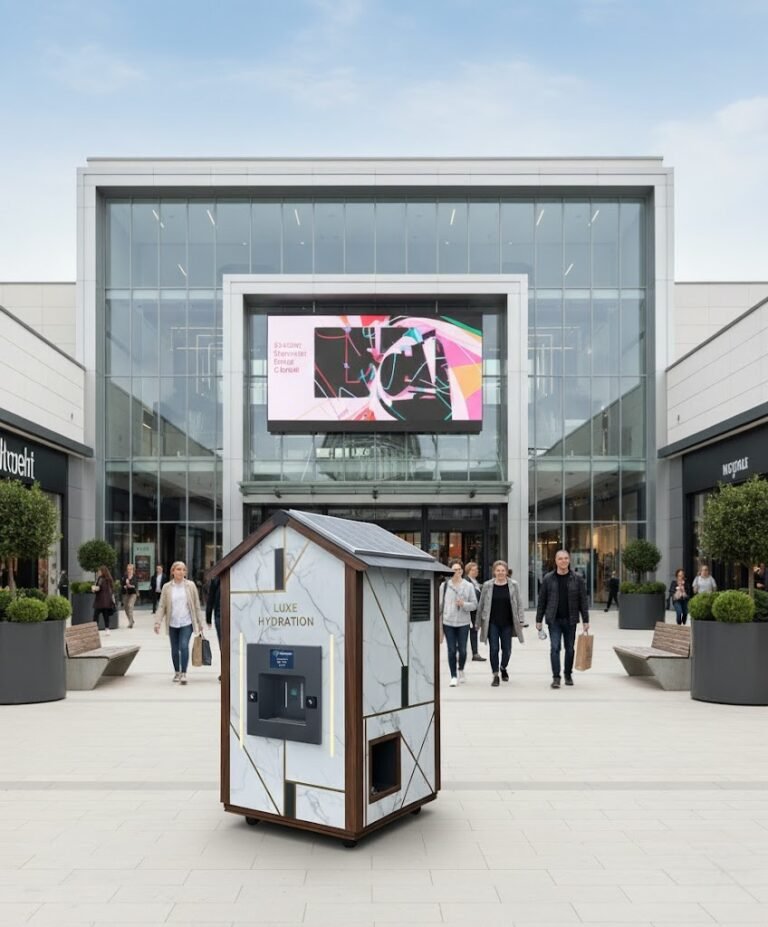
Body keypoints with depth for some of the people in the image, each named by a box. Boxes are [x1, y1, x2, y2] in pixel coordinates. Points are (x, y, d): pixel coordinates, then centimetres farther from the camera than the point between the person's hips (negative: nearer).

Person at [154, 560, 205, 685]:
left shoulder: (190, 586, 0)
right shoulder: (167, 587, 1)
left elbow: (196, 605, 4)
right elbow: (161, 606, 2)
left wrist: (200, 623, 4)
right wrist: (158, 622, -8)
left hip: (187, 623, -2)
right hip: (172, 623, 2)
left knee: (184, 646, -17)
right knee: (174, 649, 10)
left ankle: (184, 673, -9)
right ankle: (176, 672, 29)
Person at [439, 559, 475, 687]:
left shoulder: (468, 586, 1)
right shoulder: (444, 585, 2)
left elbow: (474, 604, 3)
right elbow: (440, 604, 7)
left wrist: (464, 604, -15)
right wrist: (438, 620, 5)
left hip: (463, 622, 0)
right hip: (448, 622, 0)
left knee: (462, 650, 4)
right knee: (451, 650, 1)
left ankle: (461, 670, 32)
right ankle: (453, 676, 12)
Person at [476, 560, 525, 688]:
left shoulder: (513, 585, 0)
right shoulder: (487, 586, -1)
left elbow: (519, 604, 2)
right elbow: (481, 604, 6)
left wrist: (520, 620, -2)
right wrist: (479, 621, 7)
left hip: (507, 623, 1)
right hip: (492, 623, -1)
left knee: (507, 649, 7)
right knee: (494, 649, -2)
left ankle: (503, 668, 37)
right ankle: (495, 675, 11)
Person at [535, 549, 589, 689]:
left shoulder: (577, 579, 0)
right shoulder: (548, 579, 0)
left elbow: (583, 601, 2)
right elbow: (541, 601, 3)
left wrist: (585, 621, -2)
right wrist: (539, 620, 1)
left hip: (570, 620, 1)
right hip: (554, 620, -1)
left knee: (569, 648, 11)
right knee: (555, 648, -8)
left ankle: (568, 675, 27)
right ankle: (556, 677, -5)